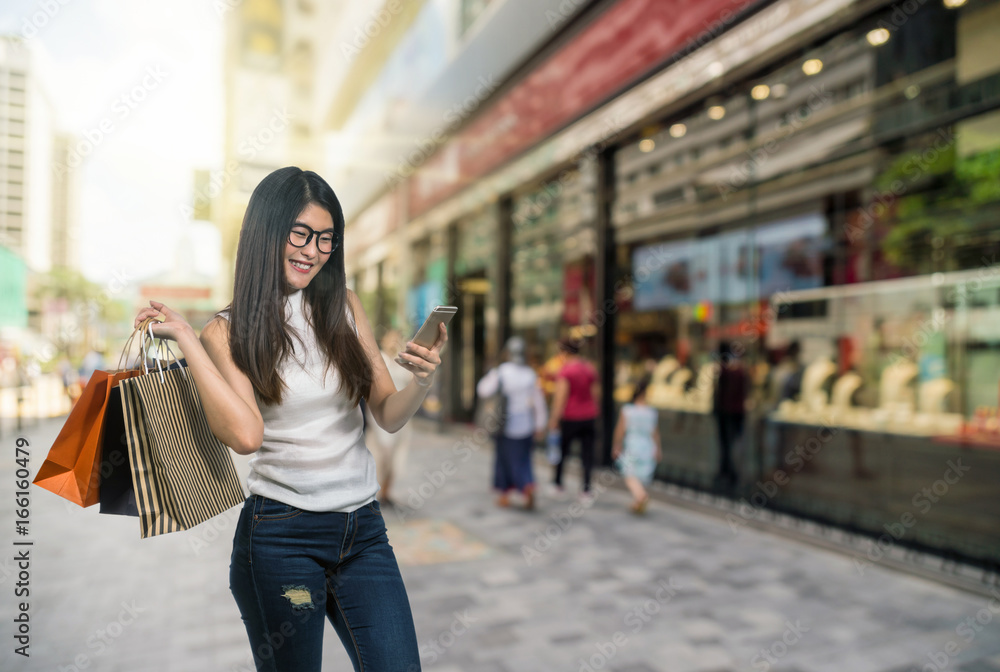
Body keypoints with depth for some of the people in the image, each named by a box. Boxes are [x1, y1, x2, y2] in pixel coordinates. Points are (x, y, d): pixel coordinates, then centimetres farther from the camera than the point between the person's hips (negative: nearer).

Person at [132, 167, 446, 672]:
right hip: (281, 533, -2)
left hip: (363, 528, 3)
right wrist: (184, 338, -18)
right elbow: (245, 435, -20)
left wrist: (422, 382, -17)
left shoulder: (344, 307, 4)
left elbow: (388, 416, 4)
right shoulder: (228, 332, -4)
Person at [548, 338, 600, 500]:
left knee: (562, 450, 11)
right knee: (587, 452, 6)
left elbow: (561, 395, -17)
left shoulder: (566, 369, -14)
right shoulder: (590, 367, 7)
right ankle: (586, 488, 5)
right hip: (589, 416, 5)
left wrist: (554, 418, -14)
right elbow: (596, 391, 13)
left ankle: (557, 482, 23)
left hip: (570, 417, -5)